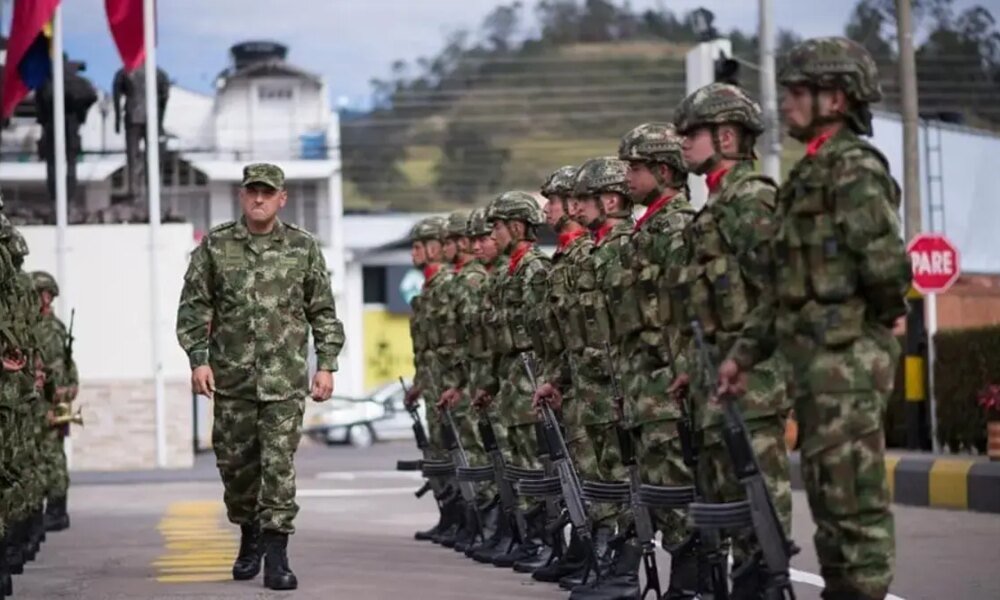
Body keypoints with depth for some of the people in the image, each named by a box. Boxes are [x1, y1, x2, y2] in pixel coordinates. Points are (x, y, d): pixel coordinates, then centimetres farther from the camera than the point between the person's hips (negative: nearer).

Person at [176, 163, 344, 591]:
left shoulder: (303, 247, 3)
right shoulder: (215, 245, 3)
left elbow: (324, 313, 7)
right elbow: (193, 307, 4)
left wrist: (326, 365, 0)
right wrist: (198, 359, -6)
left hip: (284, 379, -2)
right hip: (231, 376, 2)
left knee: (278, 463, -9)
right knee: (234, 463, 9)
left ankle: (276, 556, -8)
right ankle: (249, 539, 30)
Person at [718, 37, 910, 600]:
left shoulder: (854, 166, -11)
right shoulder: (812, 173, 19)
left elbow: (886, 264, -22)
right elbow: (790, 284, 21)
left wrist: (875, 317, -4)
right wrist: (745, 352, 17)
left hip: (848, 358, -10)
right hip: (816, 361, 10)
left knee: (854, 498, -8)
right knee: (828, 494, 14)